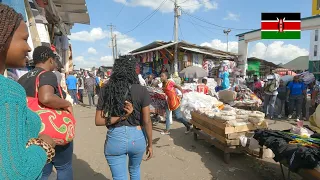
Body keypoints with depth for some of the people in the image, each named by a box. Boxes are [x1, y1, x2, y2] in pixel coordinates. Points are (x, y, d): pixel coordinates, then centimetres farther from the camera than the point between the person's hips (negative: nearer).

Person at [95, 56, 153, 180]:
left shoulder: (106, 90, -6)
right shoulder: (141, 90, -10)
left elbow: (98, 121, -7)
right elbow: (147, 121, -8)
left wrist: (121, 117, -12)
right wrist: (150, 144, 3)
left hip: (115, 138, 0)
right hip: (137, 137, 1)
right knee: (135, 170, 29)